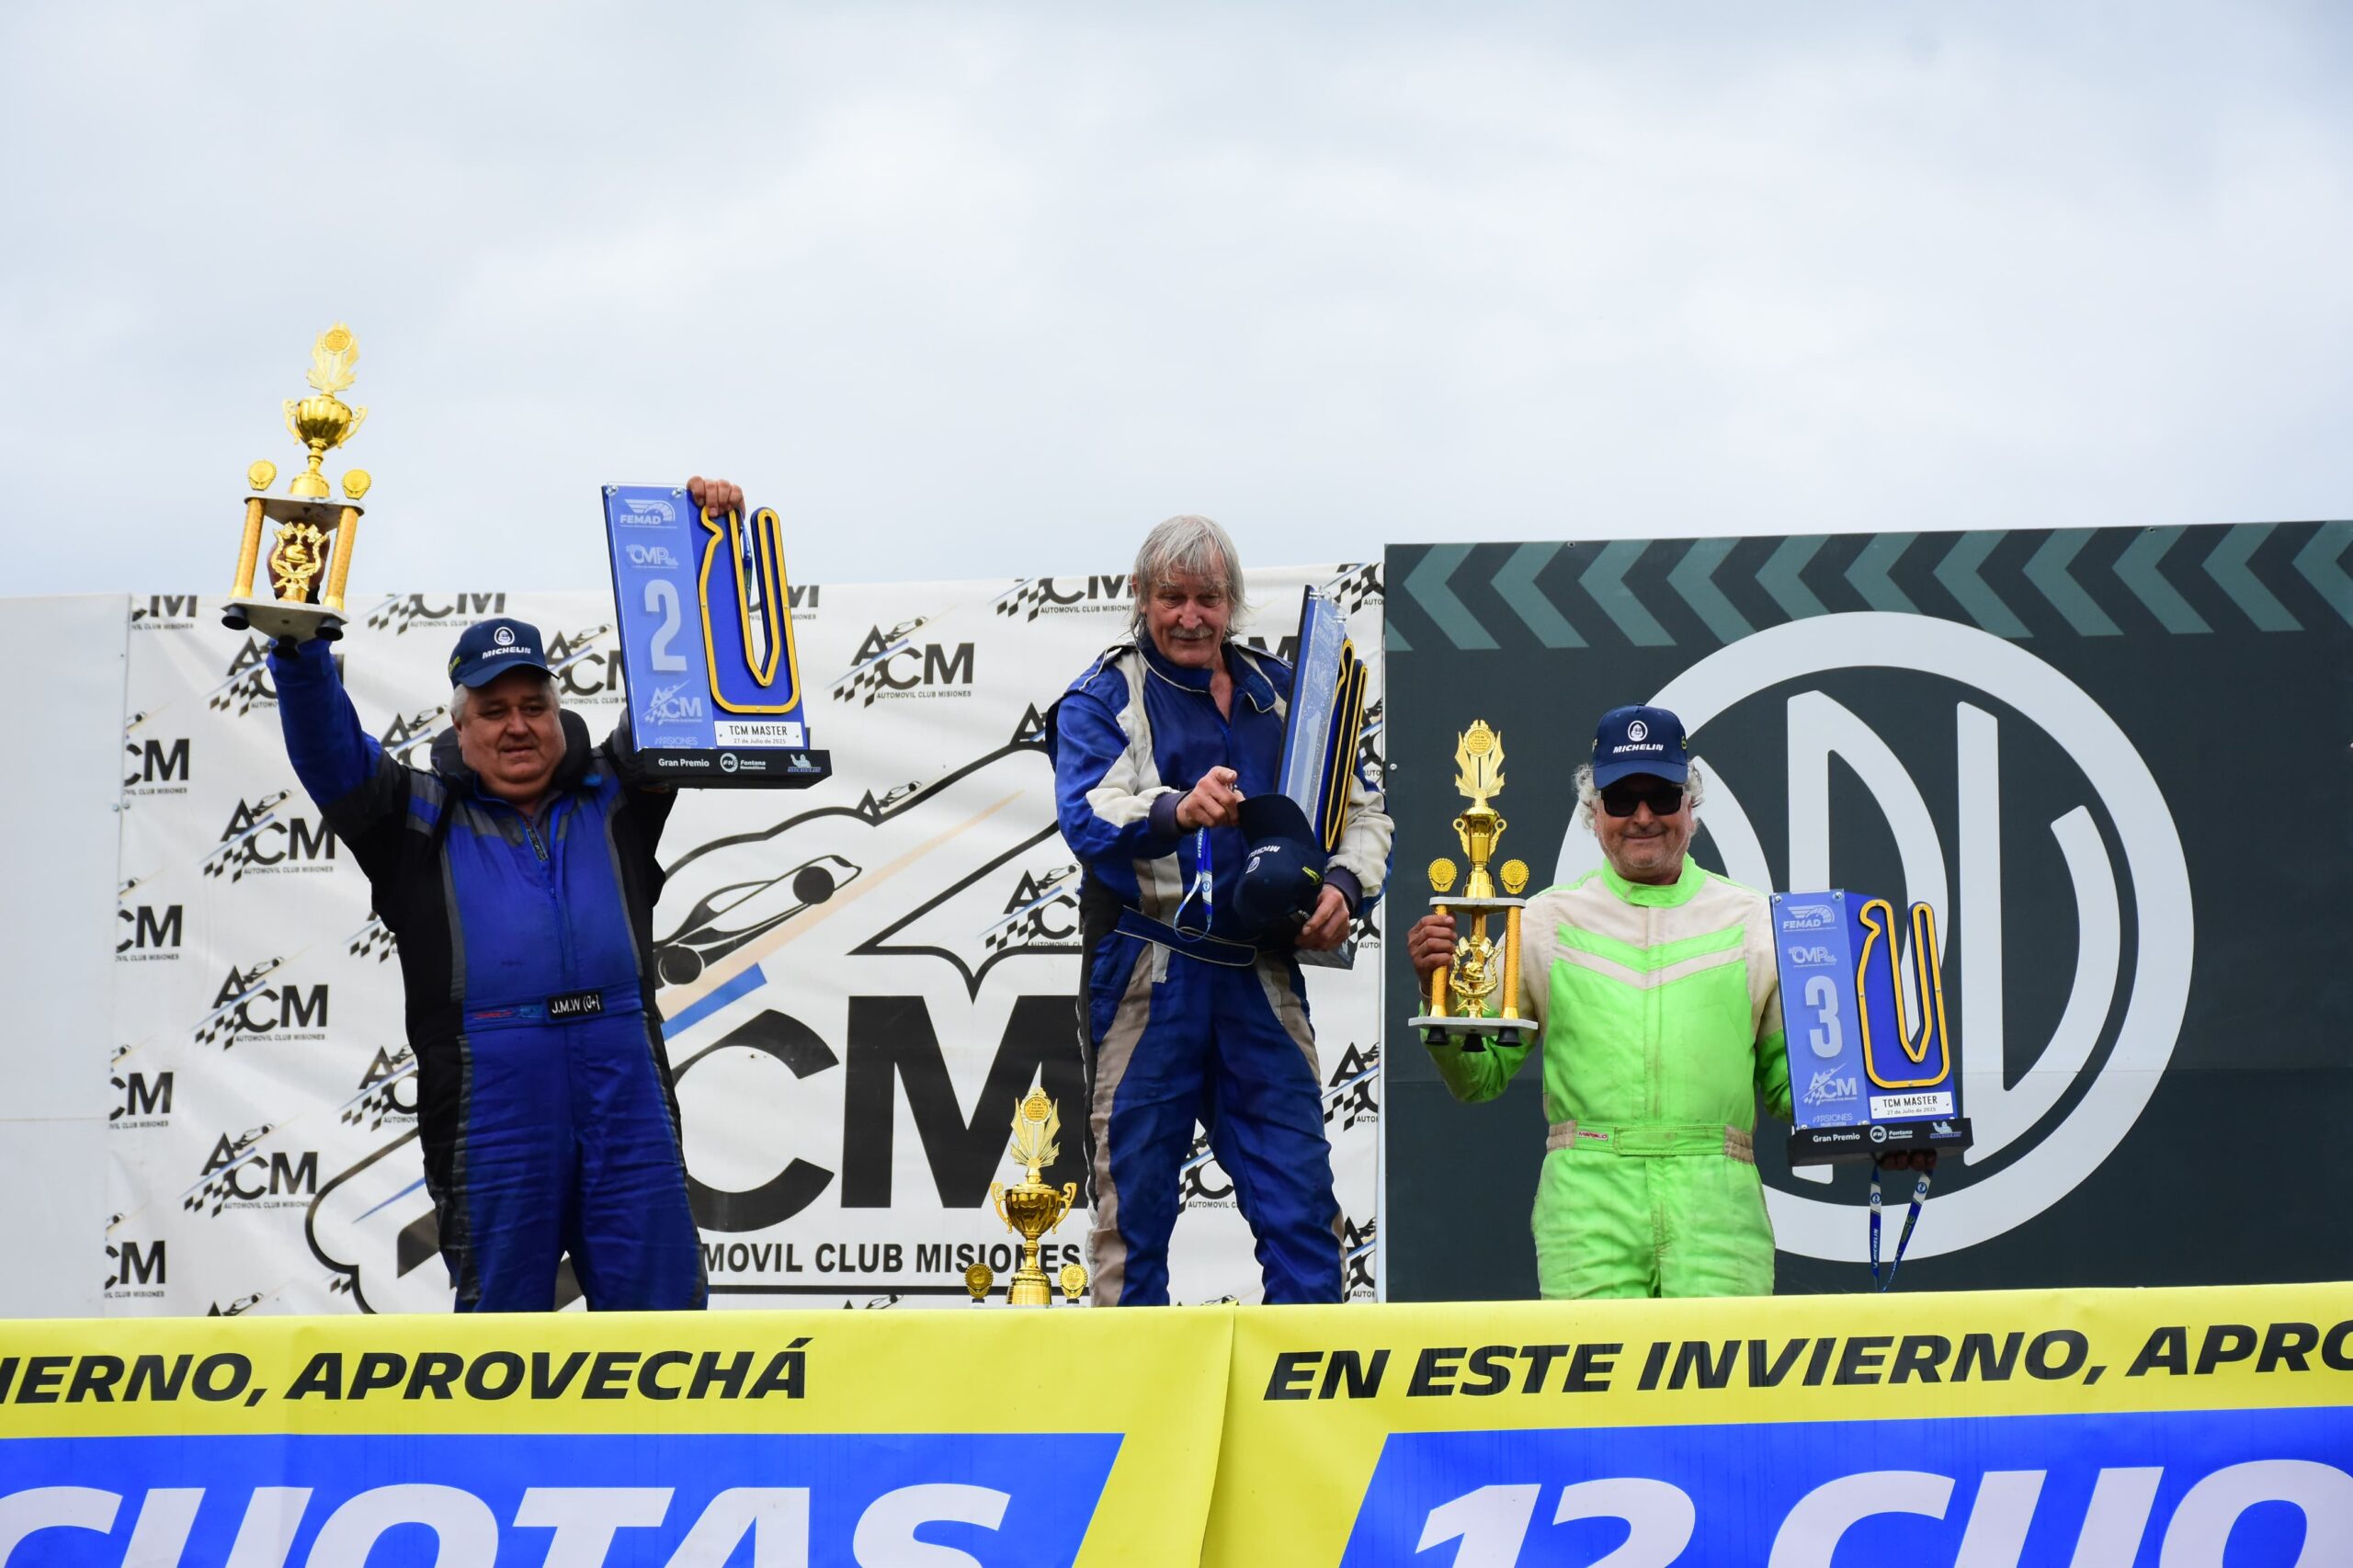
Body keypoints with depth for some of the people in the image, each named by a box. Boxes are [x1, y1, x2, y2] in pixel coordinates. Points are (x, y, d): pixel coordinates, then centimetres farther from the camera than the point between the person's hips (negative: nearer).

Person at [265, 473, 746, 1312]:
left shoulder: (613, 800, 19)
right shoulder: (420, 818, 15)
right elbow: (326, 748, 4)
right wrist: (298, 645, -11)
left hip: (626, 1092, 1)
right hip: (491, 1104, -1)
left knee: (662, 1302, -1)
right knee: (503, 1315, 2)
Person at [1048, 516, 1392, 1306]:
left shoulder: (1278, 692, 16)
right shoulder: (1104, 698, 2)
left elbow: (1361, 809, 20)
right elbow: (1088, 814, -16)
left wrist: (1343, 884, -1)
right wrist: (1177, 811, -36)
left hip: (1262, 981, 4)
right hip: (1145, 979, -4)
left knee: (1300, 1197, 1)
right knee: (1134, 1203, 0)